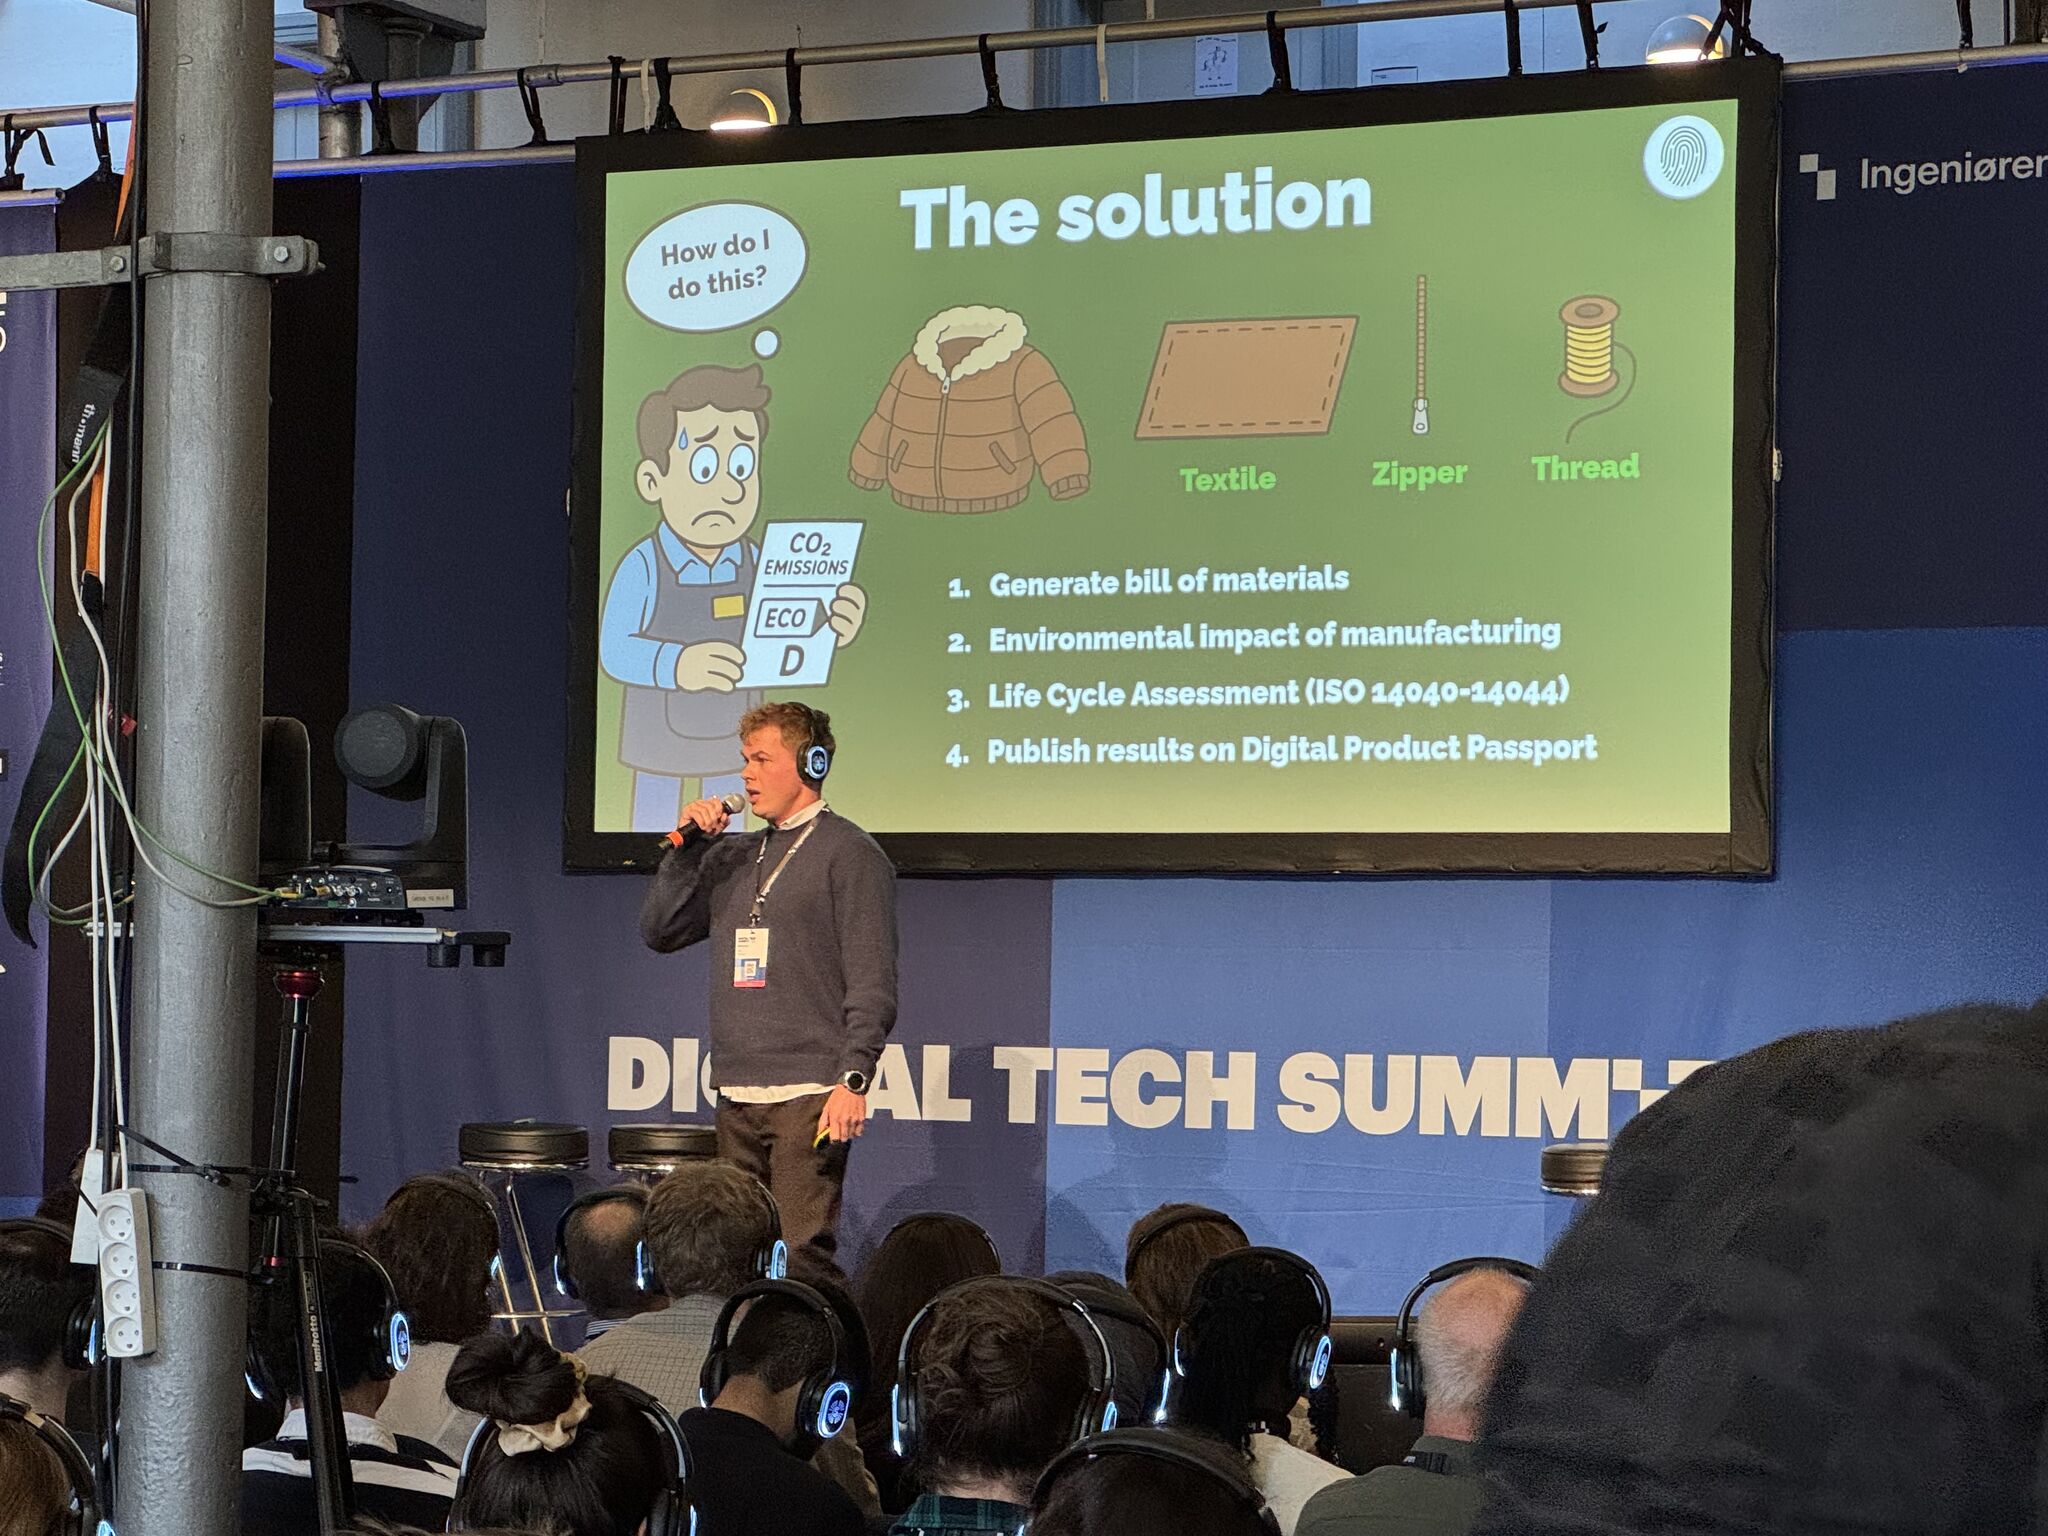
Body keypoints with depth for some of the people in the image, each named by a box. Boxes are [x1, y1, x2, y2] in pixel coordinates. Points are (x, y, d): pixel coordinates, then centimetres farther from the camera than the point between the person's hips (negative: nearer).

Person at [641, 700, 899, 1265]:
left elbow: (872, 983, -8)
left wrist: (853, 1079, -17)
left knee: (800, 1255, -11)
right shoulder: (731, 858, 19)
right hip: (737, 1098, 7)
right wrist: (686, 849, 5)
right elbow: (659, 931, 16)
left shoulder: (848, 854, -2)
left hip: (811, 1095, -7)